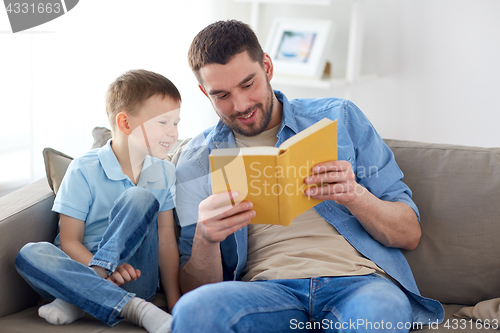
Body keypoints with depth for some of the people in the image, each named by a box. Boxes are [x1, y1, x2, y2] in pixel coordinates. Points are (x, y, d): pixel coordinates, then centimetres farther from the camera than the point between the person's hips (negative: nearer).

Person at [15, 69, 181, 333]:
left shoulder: (165, 173, 5)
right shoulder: (84, 171, -6)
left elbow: (166, 241, 3)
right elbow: (69, 242, -9)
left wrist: (174, 301, -6)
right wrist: (106, 274, -26)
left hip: (135, 276, 1)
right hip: (86, 267, -1)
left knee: (141, 199, -22)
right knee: (30, 254, -31)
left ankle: (77, 299, -25)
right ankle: (134, 308, -40)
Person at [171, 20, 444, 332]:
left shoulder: (339, 118, 14)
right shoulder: (198, 161, 13)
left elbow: (409, 234, 11)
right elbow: (194, 288, 8)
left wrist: (355, 196, -10)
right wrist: (205, 239, -14)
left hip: (358, 281, -1)